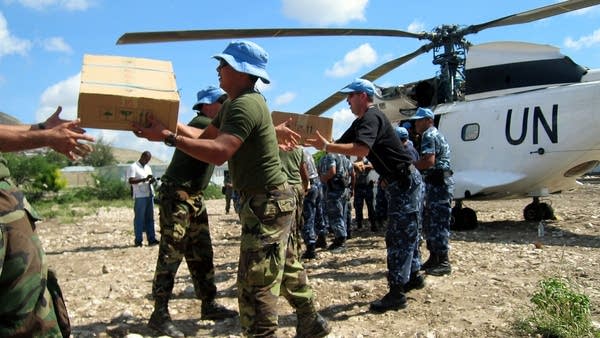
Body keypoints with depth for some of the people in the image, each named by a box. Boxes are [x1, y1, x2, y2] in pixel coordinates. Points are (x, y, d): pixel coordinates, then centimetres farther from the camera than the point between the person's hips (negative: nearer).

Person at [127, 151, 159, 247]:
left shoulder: (148, 167, 22)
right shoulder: (133, 167, -2)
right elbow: (130, 181, -14)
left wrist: (152, 180, 1)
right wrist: (144, 179, -23)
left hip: (150, 195, 7)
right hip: (140, 196, -7)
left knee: (150, 218, 6)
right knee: (139, 218, -2)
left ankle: (151, 239, 8)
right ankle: (138, 240, 3)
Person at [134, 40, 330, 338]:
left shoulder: (245, 105, -21)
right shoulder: (233, 103, 13)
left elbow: (219, 152, -33)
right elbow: (205, 136, 16)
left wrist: (168, 137, -31)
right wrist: (168, 124, 5)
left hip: (267, 202, -11)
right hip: (272, 200, 11)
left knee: (255, 283, -5)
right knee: (287, 269, 21)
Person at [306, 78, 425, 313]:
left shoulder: (371, 117, -18)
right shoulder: (361, 121, 14)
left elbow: (361, 149, -36)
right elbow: (342, 145, 12)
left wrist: (326, 147, -35)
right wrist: (320, 142, -1)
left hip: (406, 182, -10)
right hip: (399, 183, 10)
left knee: (399, 236, -8)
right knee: (403, 234, 19)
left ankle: (396, 293, -2)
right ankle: (413, 276, 33)